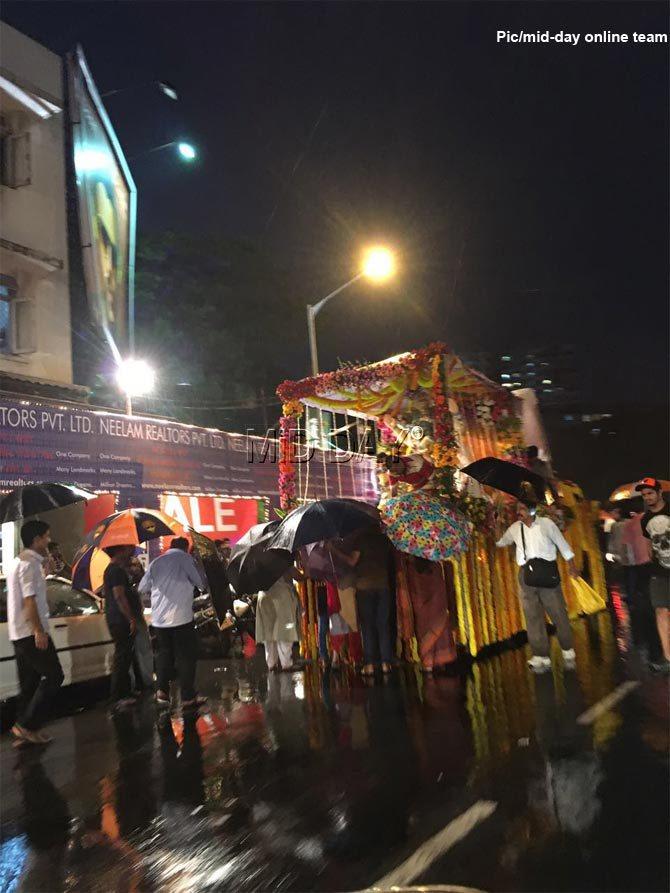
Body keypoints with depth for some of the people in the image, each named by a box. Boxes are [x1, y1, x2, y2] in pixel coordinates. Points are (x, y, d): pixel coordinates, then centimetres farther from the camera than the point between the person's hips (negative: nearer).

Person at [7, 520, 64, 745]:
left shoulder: (19, 561, 17)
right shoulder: (30, 564, -15)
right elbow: (29, 600, -21)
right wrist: (39, 631, -22)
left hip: (19, 634, 10)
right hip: (31, 633, -10)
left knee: (29, 682, 12)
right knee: (54, 676, -5)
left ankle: (24, 731, 15)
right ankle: (27, 725, -4)